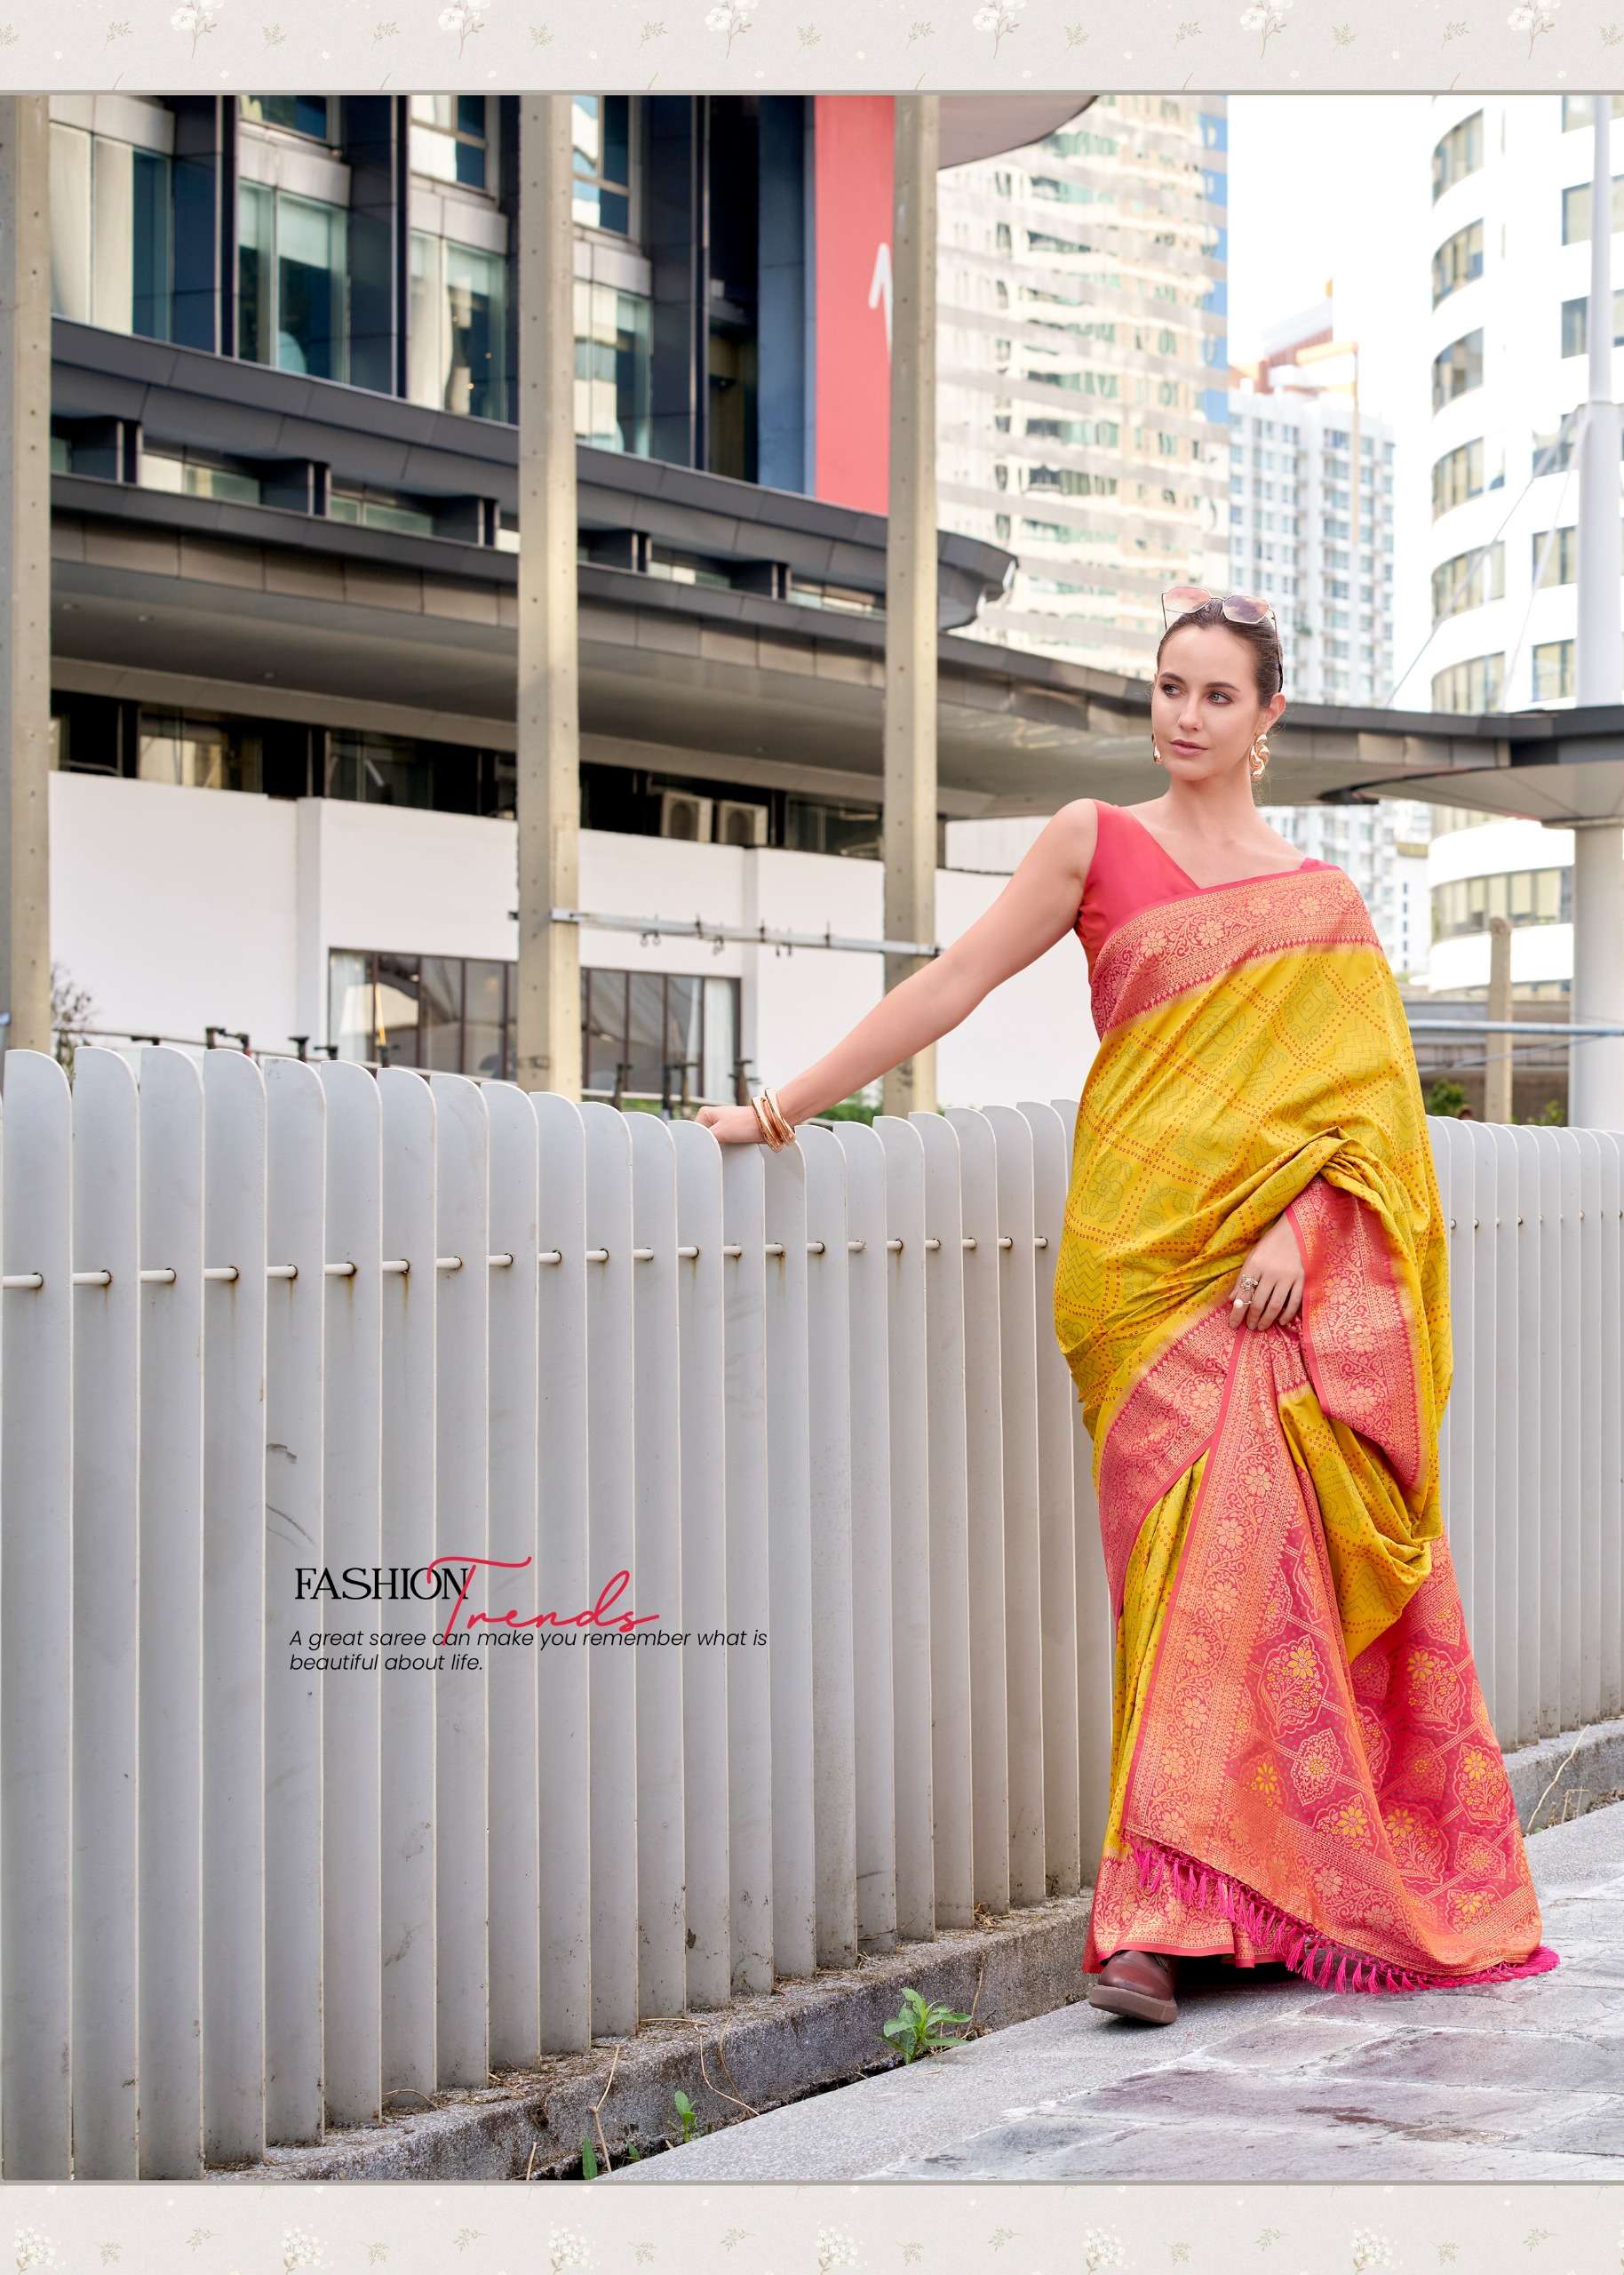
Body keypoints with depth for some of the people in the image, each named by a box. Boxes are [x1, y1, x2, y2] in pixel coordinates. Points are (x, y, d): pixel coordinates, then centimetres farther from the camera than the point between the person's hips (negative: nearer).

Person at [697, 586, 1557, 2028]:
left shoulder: (1320, 896, 12)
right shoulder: (1097, 844, 8)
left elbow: (1357, 1091, 5)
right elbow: (954, 982, 4)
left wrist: (1297, 1233, -11)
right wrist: (788, 1103, -3)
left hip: (1285, 1266, 2)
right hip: (1146, 1254, -2)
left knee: (1270, 1552, -5)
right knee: (1195, 1553, -11)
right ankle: (1166, 1912, -11)